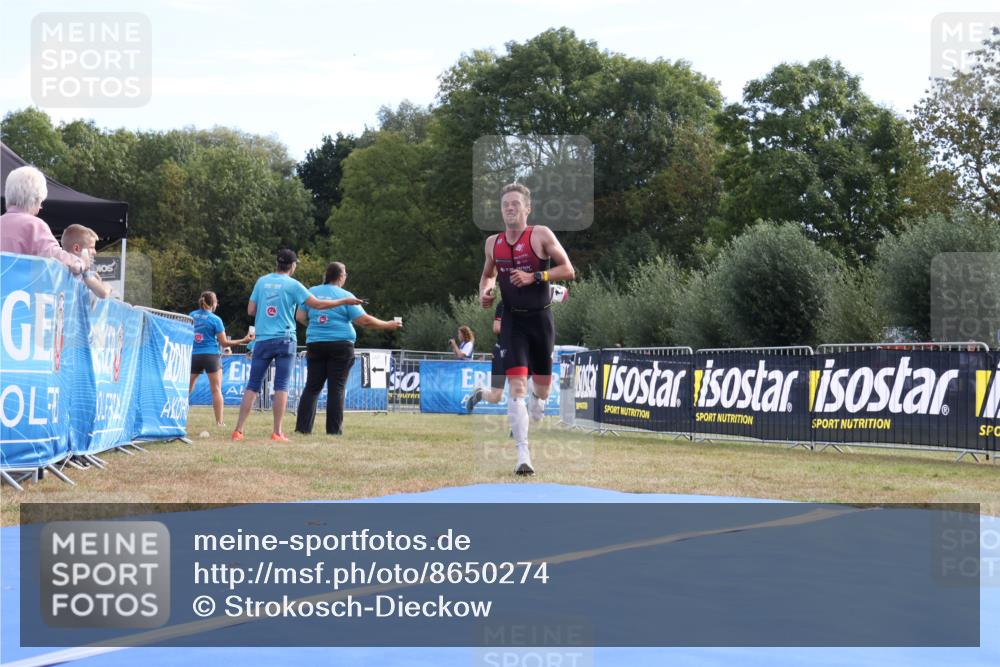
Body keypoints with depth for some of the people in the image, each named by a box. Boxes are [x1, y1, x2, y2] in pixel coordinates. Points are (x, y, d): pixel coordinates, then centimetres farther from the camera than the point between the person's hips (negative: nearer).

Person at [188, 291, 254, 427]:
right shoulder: (215, 319, -5)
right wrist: (243, 341, 1)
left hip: (194, 356, 4)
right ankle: (219, 421, -7)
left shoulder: (191, 316, 6)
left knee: (187, 389, 12)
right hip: (211, 355, -4)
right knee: (216, 390, -2)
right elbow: (224, 343, -5)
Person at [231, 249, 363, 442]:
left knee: (253, 385, 6)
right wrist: (345, 301, 2)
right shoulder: (292, 285, -3)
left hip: (262, 340, 3)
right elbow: (317, 304, -5)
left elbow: (251, 310, 7)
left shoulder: (262, 281, 8)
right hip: (284, 339, -3)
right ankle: (277, 432, -5)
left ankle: (238, 430, 0)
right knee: (281, 386, 0)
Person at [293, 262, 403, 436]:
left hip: (315, 344, 4)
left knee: (312, 387, 7)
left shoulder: (312, 292, 7)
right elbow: (364, 320, -8)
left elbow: (300, 316, 8)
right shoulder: (344, 296, -5)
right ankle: (334, 430, -3)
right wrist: (388, 325, 3)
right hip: (340, 345, -4)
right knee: (336, 388, 0)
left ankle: (302, 427, 1)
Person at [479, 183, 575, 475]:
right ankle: (523, 454, -18)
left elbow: (568, 270, -9)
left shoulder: (541, 235, -8)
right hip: (512, 320, 1)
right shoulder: (493, 243, 5)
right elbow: (487, 274, 23)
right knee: (517, 383, -14)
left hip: (540, 318, -1)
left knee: (542, 385, 12)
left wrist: (534, 277, -20)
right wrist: (484, 292, 2)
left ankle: (533, 426, 46)